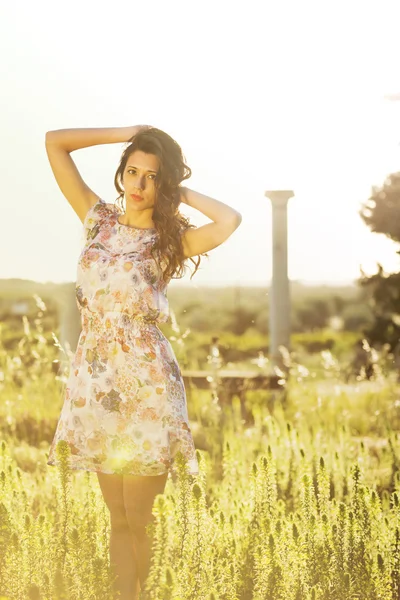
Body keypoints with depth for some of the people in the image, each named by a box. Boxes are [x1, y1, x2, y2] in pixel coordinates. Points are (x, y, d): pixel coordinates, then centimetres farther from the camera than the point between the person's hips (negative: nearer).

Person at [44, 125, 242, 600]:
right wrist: (128, 132, 6)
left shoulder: (171, 240, -1)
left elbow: (230, 220, -22)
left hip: (146, 384, -3)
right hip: (95, 381, 3)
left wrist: (182, 194, -6)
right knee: (118, 517, 10)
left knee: (141, 519, 0)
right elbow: (54, 142, 7)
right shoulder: (98, 219, 9)